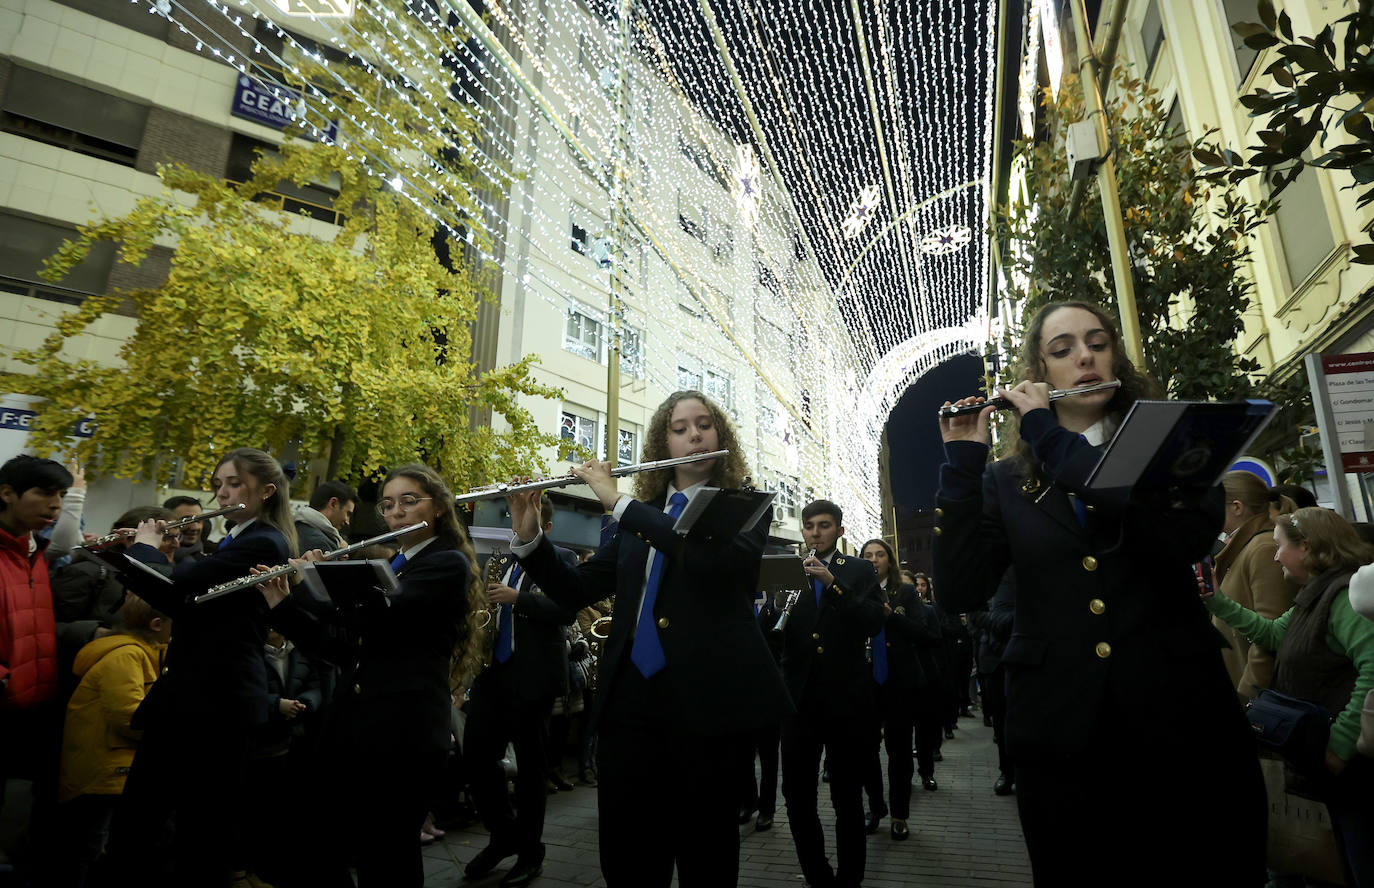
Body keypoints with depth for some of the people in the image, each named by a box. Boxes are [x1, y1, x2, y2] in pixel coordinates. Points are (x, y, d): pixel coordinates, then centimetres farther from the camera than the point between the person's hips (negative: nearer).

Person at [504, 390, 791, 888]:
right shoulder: (640, 517, 13)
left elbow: (716, 557, -21)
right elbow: (576, 591, 12)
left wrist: (618, 501, -17)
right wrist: (528, 536, -5)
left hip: (706, 700, -3)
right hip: (630, 698, 4)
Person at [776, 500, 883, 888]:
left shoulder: (860, 571, 5)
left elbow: (873, 623, -9)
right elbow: (774, 634, 4)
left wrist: (832, 583, -19)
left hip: (846, 696, -2)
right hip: (800, 695, 2)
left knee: (847, 797, 9)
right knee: (796, 795, 6)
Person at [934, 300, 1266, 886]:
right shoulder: (1006, 481, 3)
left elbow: (1188, 536, -18)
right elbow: (959, 593, -9)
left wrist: (1051, 434, -15)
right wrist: (962, 460, -12)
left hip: (1184, 726, 0)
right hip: (1061, 740, 0)